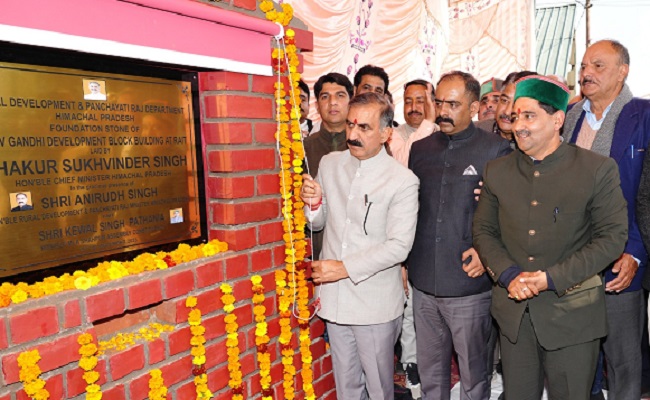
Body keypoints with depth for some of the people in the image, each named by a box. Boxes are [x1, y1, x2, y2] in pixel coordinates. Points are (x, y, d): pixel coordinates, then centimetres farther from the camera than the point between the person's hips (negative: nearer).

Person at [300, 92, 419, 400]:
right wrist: (313, 203, -9)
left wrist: (346, 268, -19)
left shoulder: (403, 181, -12)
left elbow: (399, 246, -16)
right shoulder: (329, 164, 3)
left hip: (375, 304, -4)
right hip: (335, 298, 4)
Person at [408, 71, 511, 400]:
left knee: (473, 373, 13)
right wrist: (405, 261, 9)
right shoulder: (420, 149, 9)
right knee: (429, 370, 19)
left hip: (469, 285, -4)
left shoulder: (495, 149, -5)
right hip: (423, 285, 4)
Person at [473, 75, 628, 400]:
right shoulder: (497, 171, 4)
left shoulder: (598, 169, -7)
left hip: (571, 313, -3)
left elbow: (612, 237, -9)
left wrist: (551, 278, -17)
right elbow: (483, 230, 7)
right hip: (513, 309, 3)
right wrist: (509, 275, -11)